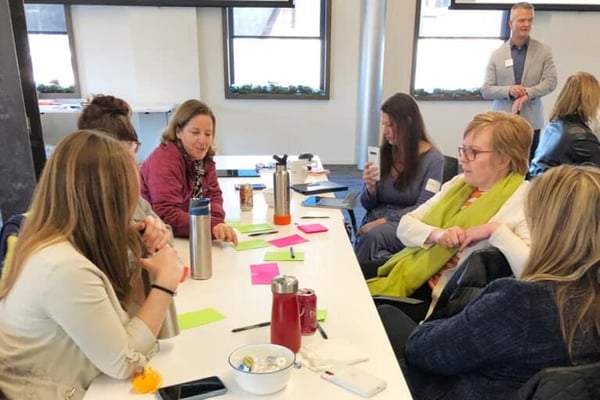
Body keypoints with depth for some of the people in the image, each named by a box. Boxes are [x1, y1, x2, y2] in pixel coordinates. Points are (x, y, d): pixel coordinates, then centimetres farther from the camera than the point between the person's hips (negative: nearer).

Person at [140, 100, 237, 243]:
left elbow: (213, 195, -1)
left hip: (184, 240, 7)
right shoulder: (164, 160, -21)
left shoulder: (204, 157, 2)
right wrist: (211, 226, -42)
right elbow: (166, 215, -30)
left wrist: (216, 221, -23)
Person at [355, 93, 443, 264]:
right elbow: (368, 205, 12)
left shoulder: (433, 159, -5)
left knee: (374, 235, -33)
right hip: (375, 224, 3)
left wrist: (384, 220, -18)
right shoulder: (384, 153, 9)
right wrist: (371, 187, -10)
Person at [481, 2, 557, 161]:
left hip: (531, 122, 1)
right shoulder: (497, 54, 5)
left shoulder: (544, 51, 6)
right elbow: (486, 90, 1)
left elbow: (551, 82, -3)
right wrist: (509, 91, -16)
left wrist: (527, 94, -19)